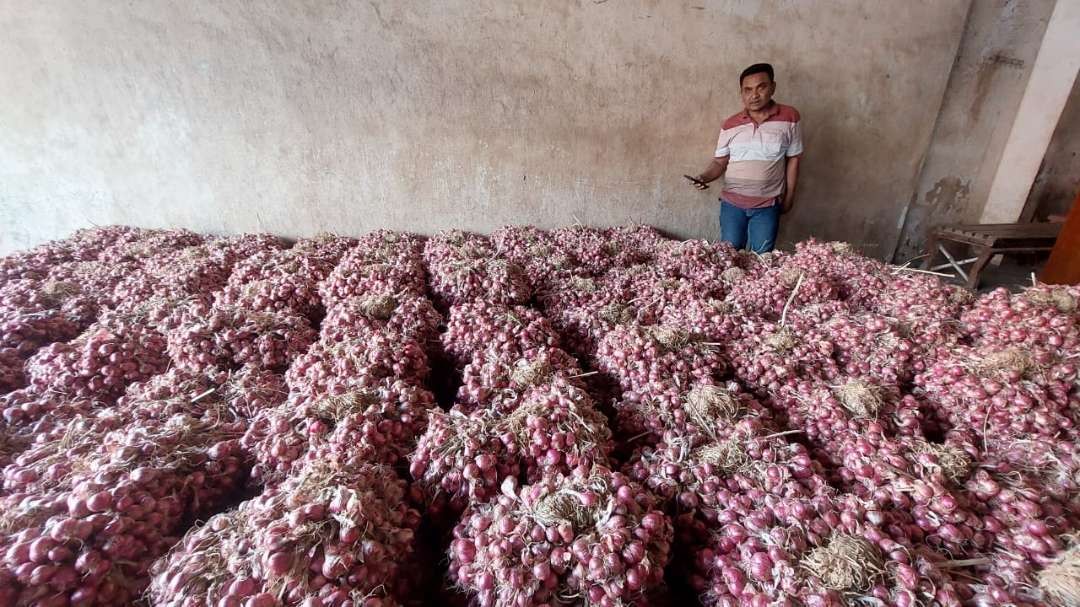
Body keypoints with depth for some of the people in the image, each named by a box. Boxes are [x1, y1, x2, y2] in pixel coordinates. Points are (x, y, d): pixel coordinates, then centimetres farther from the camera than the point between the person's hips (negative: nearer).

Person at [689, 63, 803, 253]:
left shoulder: (789, 117, -4)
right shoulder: (730, 125, -1)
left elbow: (793, 159, 2)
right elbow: (720, 161, 5)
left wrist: (789, 197, 4)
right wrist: (705, 177, -16)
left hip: (767, 205, -1)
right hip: (732, 202, 1)